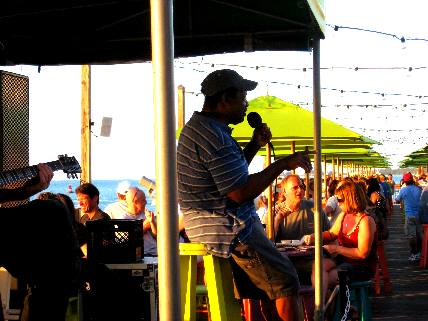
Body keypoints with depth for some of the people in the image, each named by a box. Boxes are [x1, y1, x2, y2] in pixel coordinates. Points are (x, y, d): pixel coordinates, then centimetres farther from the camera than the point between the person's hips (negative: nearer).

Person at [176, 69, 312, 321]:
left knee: (272, 285, 18)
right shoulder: (214, 136, -21)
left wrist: (254, 145, 13)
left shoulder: (197, 127, 14)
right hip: (230, 229, -11)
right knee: (286, 282, -3)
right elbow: (240, 192, -25)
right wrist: (283, 164, -17)